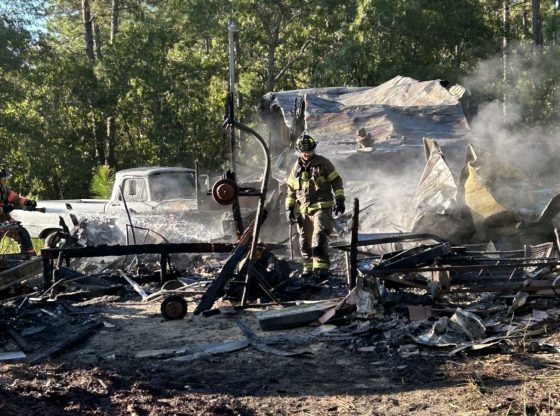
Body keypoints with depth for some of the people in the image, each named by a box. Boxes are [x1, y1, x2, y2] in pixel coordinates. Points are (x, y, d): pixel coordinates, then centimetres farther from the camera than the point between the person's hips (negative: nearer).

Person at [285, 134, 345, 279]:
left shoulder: (323, 163, 0)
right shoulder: (296, 168, 12)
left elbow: (336, 181, 2)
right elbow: (291, 189, 18)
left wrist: (339, 199, -7)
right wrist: (289, 208, 13)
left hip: (322, 207, -5)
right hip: (303, 210, 5)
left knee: (319, 237, -18)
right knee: (305, 240, 9)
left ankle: (321, 267, -19)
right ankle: (309, 266, 21)